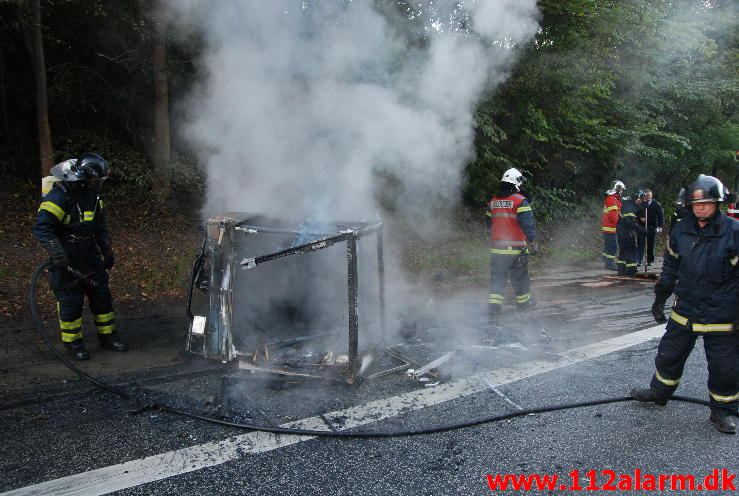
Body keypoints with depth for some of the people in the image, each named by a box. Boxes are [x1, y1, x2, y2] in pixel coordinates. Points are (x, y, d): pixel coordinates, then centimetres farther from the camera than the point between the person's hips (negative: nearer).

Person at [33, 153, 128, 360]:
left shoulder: (93, 195, 6)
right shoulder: (60, 195, -19)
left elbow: (100, 226, 19)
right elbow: (42, 227, -23)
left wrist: (107, 251, 18)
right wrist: (57, 254, -30)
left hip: (90, 255, 7)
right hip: (66, 258, -7)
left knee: (101, 294, 11)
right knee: (70, 300, 0)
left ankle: (107, 335, 24)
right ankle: (73, 342, 15)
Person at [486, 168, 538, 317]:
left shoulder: (493, 201, 8)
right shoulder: (520, 201, -11)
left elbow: (489, 223, 18)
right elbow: (527, 223, -14)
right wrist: (532, 242, -7)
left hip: (497, 247, 4)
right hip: (516, 247, -4)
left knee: (497, 276, 7)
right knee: (519, 275, 12)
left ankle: (494, 303, -5)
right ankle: (523, 301, 27)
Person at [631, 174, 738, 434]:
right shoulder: (680, 231, 2)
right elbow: (670, 267, 13)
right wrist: (660, 299, 13)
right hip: (685, 309, 4)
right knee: (669, 353, 15)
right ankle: (660, 392, 37)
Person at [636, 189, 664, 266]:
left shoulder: (656, 204, 4)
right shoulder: (640, 204, 3)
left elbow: (661, 215, 3)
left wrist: (660, 226, -7)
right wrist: (640, 218, -11)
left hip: (652, 227, 1)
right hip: (642, 227, -1)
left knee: (651, 245, 7)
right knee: (640, 244, -7)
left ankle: (650, 261, 16)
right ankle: (638, 260, -9)